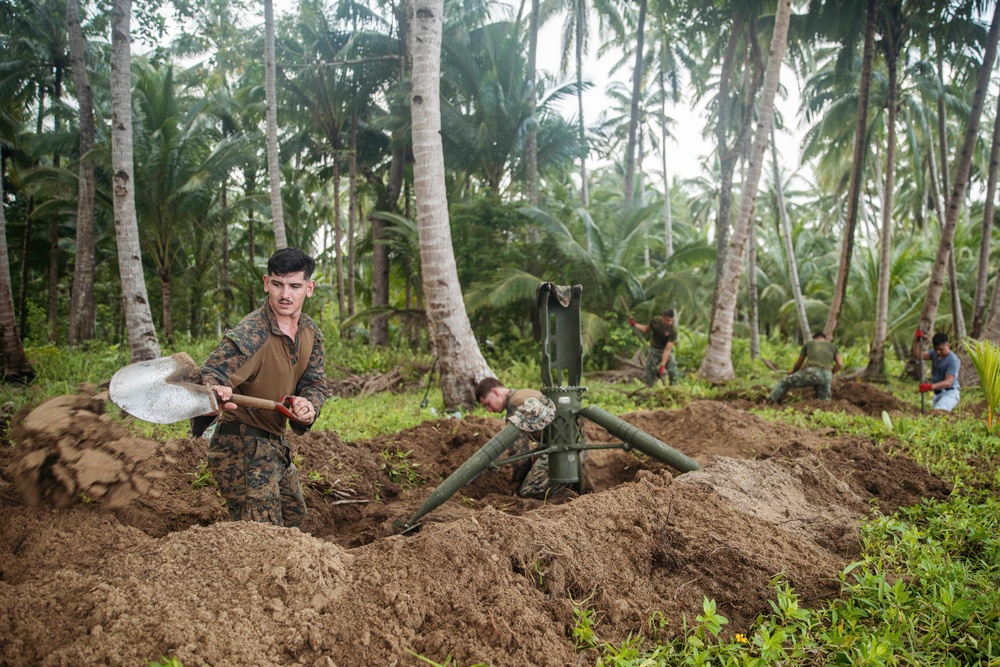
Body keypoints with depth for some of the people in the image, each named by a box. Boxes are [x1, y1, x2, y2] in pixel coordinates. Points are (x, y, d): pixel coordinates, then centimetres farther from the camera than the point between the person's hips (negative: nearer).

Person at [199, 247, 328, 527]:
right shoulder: (249, 334, -23)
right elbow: (209, 374, -31)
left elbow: (315, 382, 3)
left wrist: (307, 405, -21)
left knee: (293, 514, 27)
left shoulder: (310, 332, 2)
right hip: (241, 447, -9)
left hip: (274, 443, 9)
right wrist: (215, 392, -55)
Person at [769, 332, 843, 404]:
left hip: (811, 372, -1)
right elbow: (840, 363, 11)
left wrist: (792, 371, 53)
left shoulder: (808, 344, 26)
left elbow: (798, 363, 32)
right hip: (826, 376, 1)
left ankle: (771, 403, 5)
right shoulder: (833, 346, 27)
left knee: (784, 382, 13)